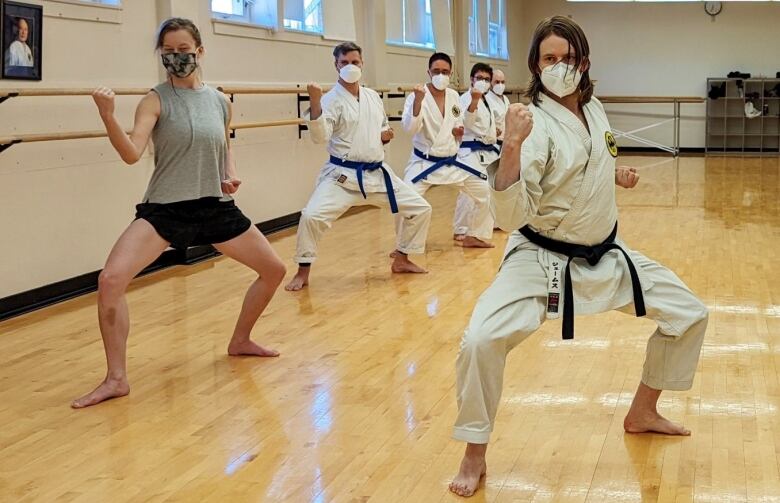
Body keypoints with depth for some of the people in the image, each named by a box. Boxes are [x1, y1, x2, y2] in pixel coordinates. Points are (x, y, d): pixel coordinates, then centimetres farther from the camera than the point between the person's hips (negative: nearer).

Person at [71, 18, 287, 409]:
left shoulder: (220, 101, 5)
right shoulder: (156, 101, -7)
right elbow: (131, 154, -21)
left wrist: (231, 177, -1)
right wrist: (107, 116, -37)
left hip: (216, 208, 5)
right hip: (164, 210, -4)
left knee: (274, 270, 12)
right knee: (110, 280, -23)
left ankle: (240, 341, 35)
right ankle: (116, 379, -11)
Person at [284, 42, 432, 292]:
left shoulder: (373, 97, 9)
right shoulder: (331, 99, -9)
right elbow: (321, 136, -23)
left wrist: (385, 136, -1)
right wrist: (315, 103, -37)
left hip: (377, 173, 6)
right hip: (343, 175, -6)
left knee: (419, 208, 8)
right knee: (312, 216, -24)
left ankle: (401, 260, 27)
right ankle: (303, 272, -3)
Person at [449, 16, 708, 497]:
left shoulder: (594, 108, 0)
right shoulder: (536, 124, -21)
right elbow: (512, 216, -31)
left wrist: (613, 173, 5)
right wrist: (512, 146, -42)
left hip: (605, 255, 7)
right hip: (542, 260, -7)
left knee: (690, 314, 13)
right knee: (481, 340, -28)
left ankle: (643, 412, 33)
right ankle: (475, 456, -5)